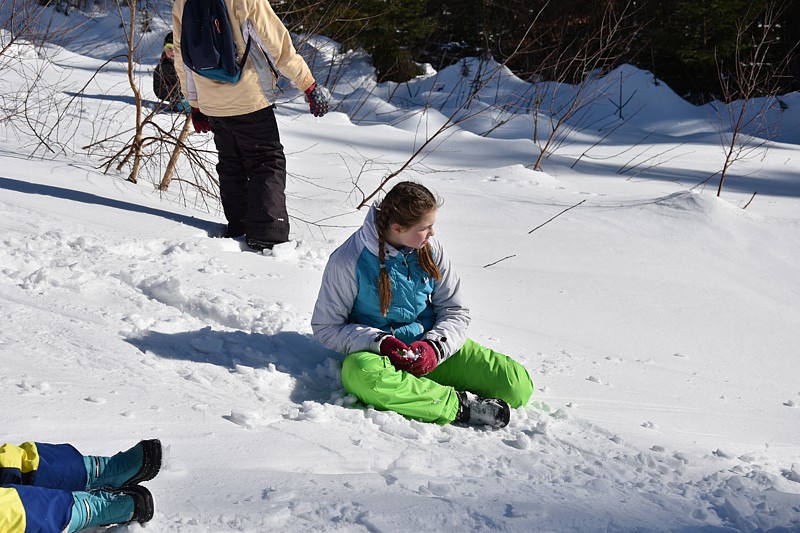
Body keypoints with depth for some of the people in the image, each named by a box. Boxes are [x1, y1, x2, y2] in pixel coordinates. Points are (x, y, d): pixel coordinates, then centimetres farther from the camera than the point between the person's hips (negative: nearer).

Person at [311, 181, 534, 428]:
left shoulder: (430, 248, 0)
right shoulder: (348, 261, -12)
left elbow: (455, 311, 6)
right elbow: (326, 327, -6)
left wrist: (434, 347, -15)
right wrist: (381, 343, -21)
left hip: (432, 347, 3)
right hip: (378, 352, -3)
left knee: (518, 386, -17)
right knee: (361, 375, -43)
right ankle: (460, 405, -29)